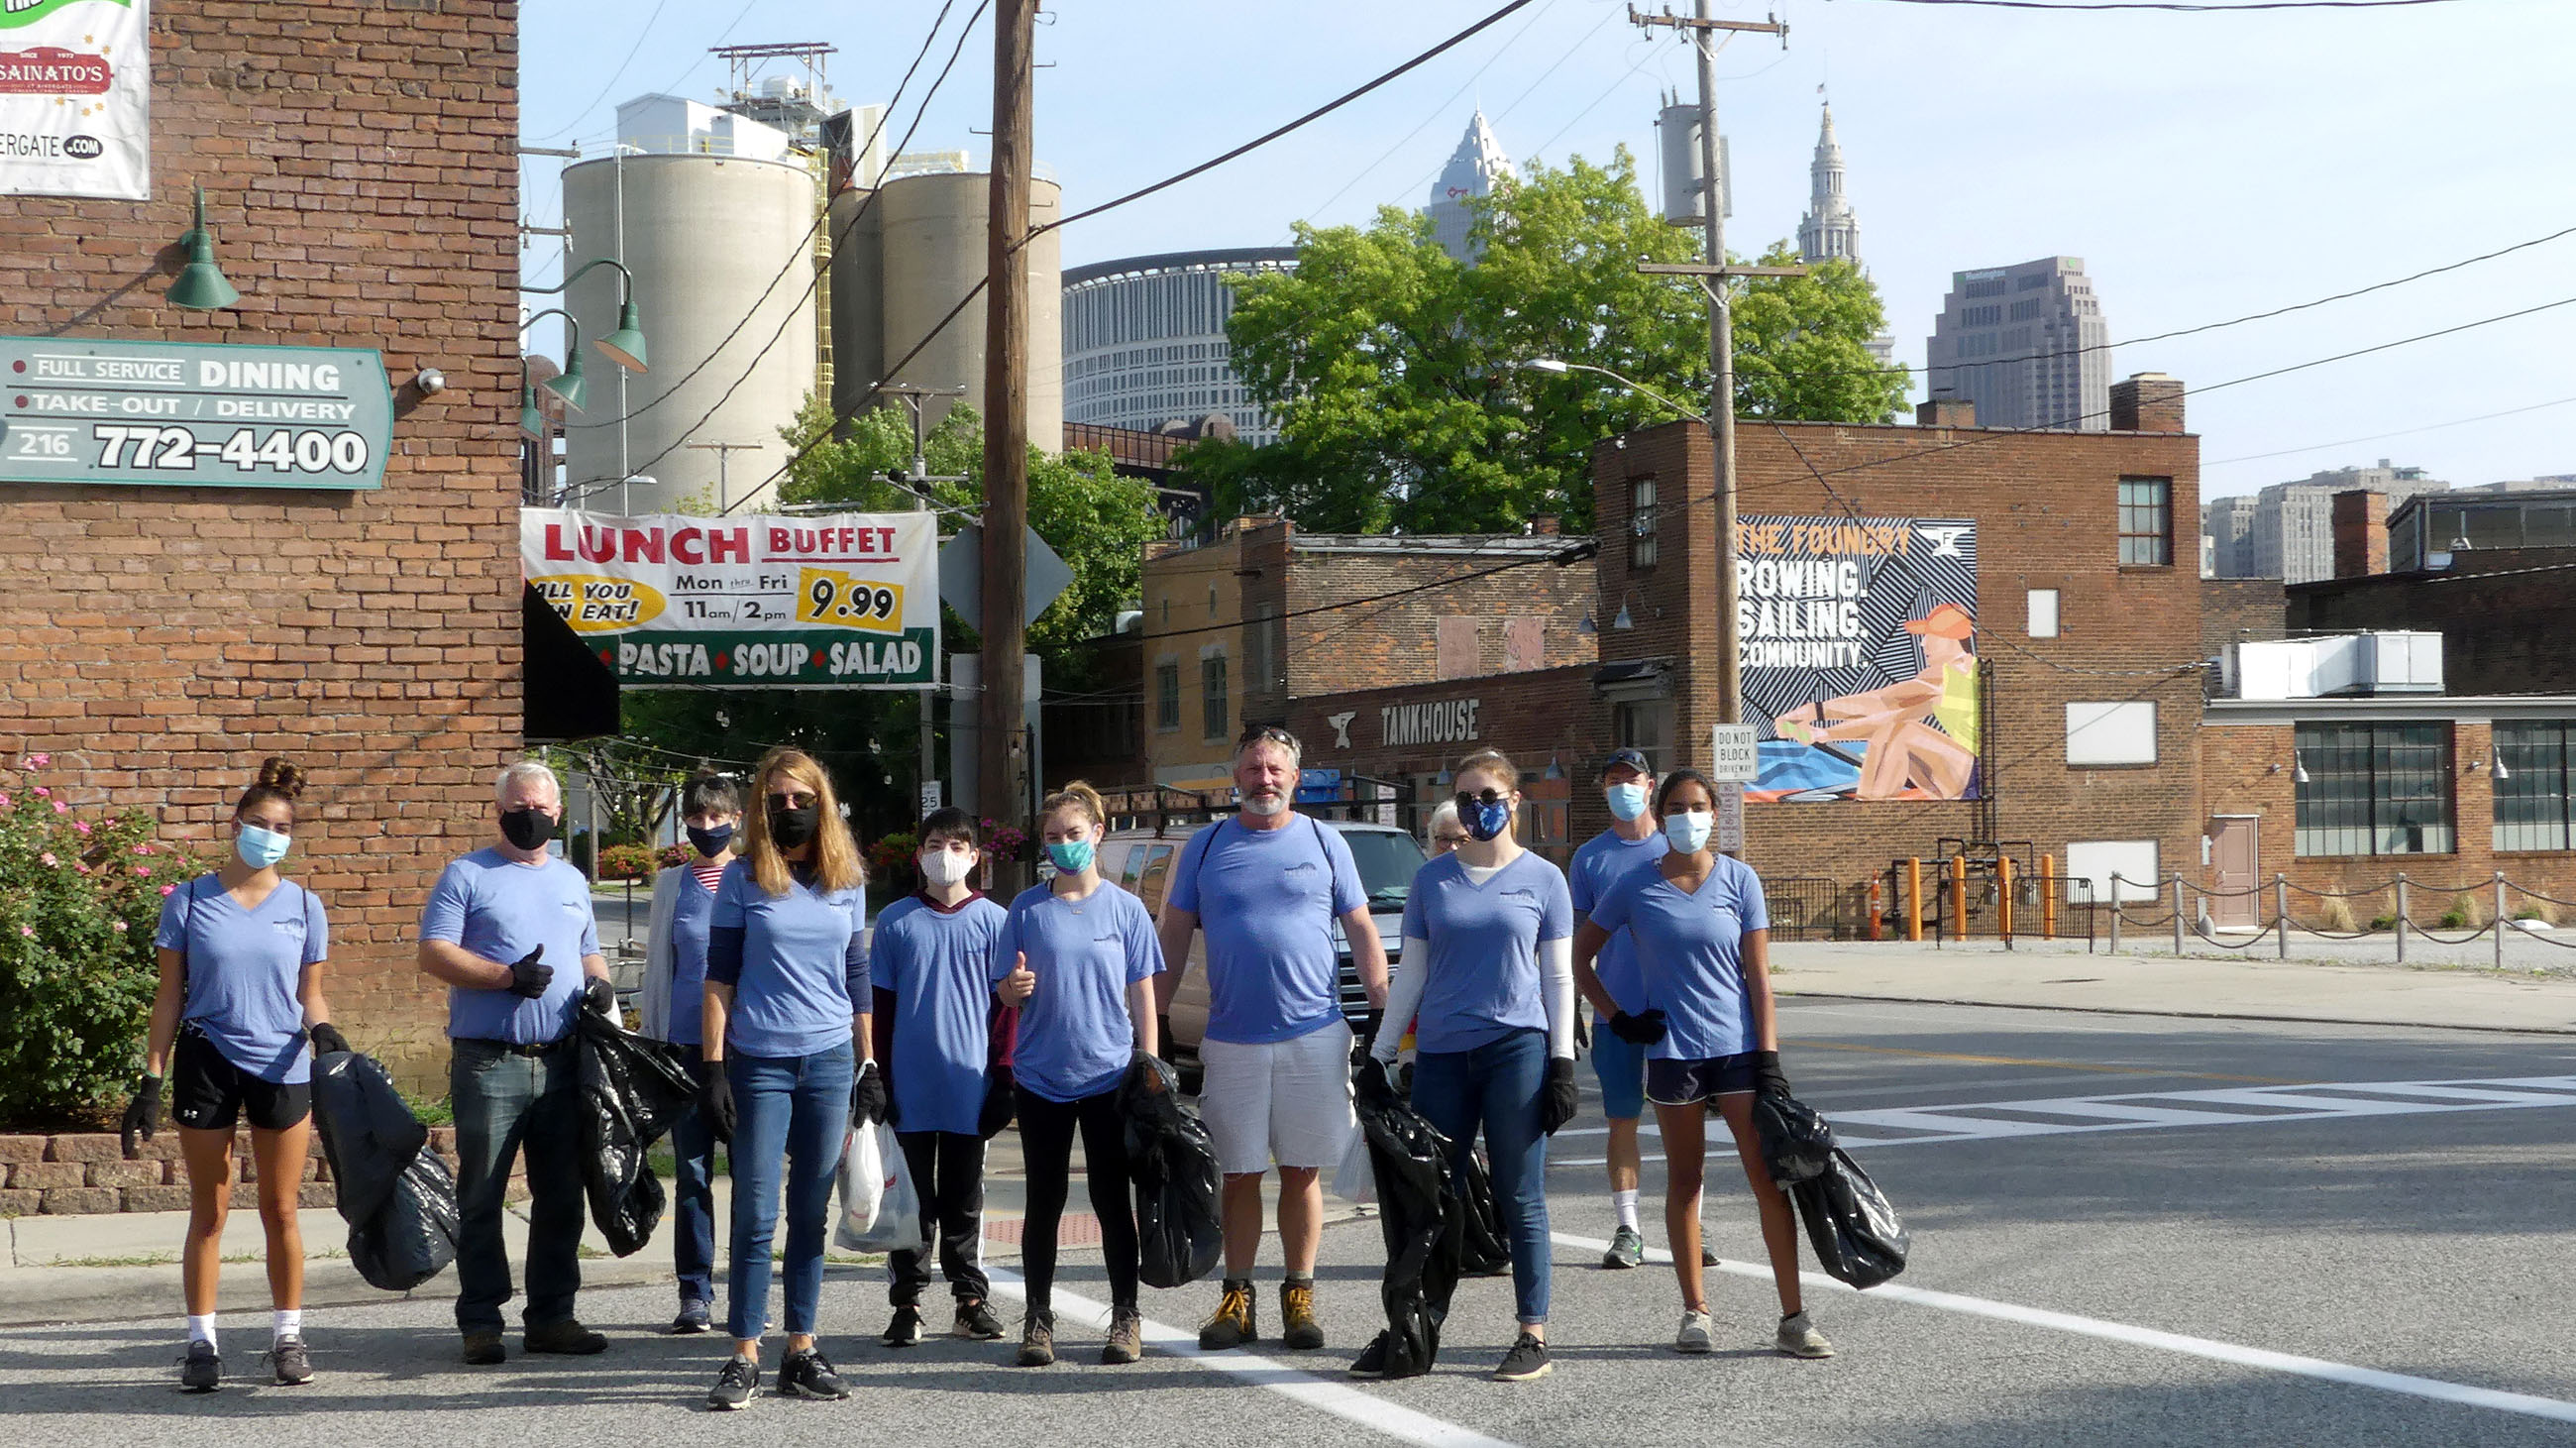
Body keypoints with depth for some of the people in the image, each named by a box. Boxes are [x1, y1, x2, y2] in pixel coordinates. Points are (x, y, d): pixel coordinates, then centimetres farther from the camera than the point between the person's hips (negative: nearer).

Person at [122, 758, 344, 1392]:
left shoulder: (303, 906, 4)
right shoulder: (189, 902, 1)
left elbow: (309, 996, 9)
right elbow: (170, 997, 3)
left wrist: (321, 1028, -14)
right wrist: (151, 1081, -1)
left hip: (281, 1068, 1)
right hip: (207, 1062, -1)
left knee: (280, 1211, 6)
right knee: (208, 1213, 5)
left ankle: (288, 1337, 16)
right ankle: (201, 1343, 12)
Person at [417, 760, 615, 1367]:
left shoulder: (571, 880, 19)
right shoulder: (466, 876, 1)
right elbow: (434, 954, -7)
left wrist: (600, 984, 3)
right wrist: (507, 976, -18)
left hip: (562, 1063, 5)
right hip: (489, 1063, -5)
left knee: (560, 1198, 8)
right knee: (481, 1199, -1)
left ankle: (551, 1316, 16)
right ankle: (481, 1323, 4)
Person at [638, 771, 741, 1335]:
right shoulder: (672, 884, 12)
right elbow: (657, 966, 16)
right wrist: (653, 1041, 12)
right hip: (686, 1045, 1)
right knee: (691, 1171, 1)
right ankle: (694, 1294, 6)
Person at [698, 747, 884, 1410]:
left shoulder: (847, 880, 8)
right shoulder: (744, 879, 0)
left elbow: (857, 977, 13)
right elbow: (719, 977, -1)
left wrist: (869, 1066, 11)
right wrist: (714, 1066, -7)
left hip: (831, 1062, 3)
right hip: (760, 1062, -3)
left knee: (812, 1214, 6)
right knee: (757, 1216, -3)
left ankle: (801, 1350, 12)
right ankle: (744, 1358, 1)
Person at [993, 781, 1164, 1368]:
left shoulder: (1125, 908, 2)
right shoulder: (1027, 909, 3)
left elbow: (1143, 997, 4)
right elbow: (1003, 992, 6)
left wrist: (1148, 1071, -1)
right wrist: (1015, 986, -17)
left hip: (1108, 1077, -1)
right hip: (1041, 1078, 1)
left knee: (1112, 1198, 3)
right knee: (1045, 1200, 7)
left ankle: (1126, 1317, 11)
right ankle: (1038, 1319, 14)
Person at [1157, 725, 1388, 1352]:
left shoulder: (1324, 843, 7)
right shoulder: (1206, 847, 8)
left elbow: (1362, 932, 8)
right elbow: (1174, 939, 9)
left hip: (1315, 1036, -1)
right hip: (1231, 1040, 1)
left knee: (1302, 1171, 3)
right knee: (1239, 1174, 4)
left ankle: (1299, 1296, 12)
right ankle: (1237, 1299, 13)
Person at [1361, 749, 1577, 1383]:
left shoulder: (1543, 879, 5)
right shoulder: (1432, 879, 11)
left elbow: (1558, 978, 5)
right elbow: (1410, 974, 14)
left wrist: (1562, 1063, -1)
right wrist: (1379, 1056, 10)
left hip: (1517, 1050, -2)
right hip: (1441, 1055, 2)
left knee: (1520, 1199, 0)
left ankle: (1533, 1336, 5)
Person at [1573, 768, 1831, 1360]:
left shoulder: (1739, 880, 1)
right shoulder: (1635, 889, 1)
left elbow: (1758, 973, 1)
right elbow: (1580, 957, 11)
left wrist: (1768, 1056, -5)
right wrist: (1618, 1018, 1)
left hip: (1738, 1047, 0)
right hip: (1672, 1051, 0)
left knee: (1768, 1178, -5)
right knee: (1684, 1180, 8)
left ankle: (1792, 1319, -2)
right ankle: (1695, 1312, 17)